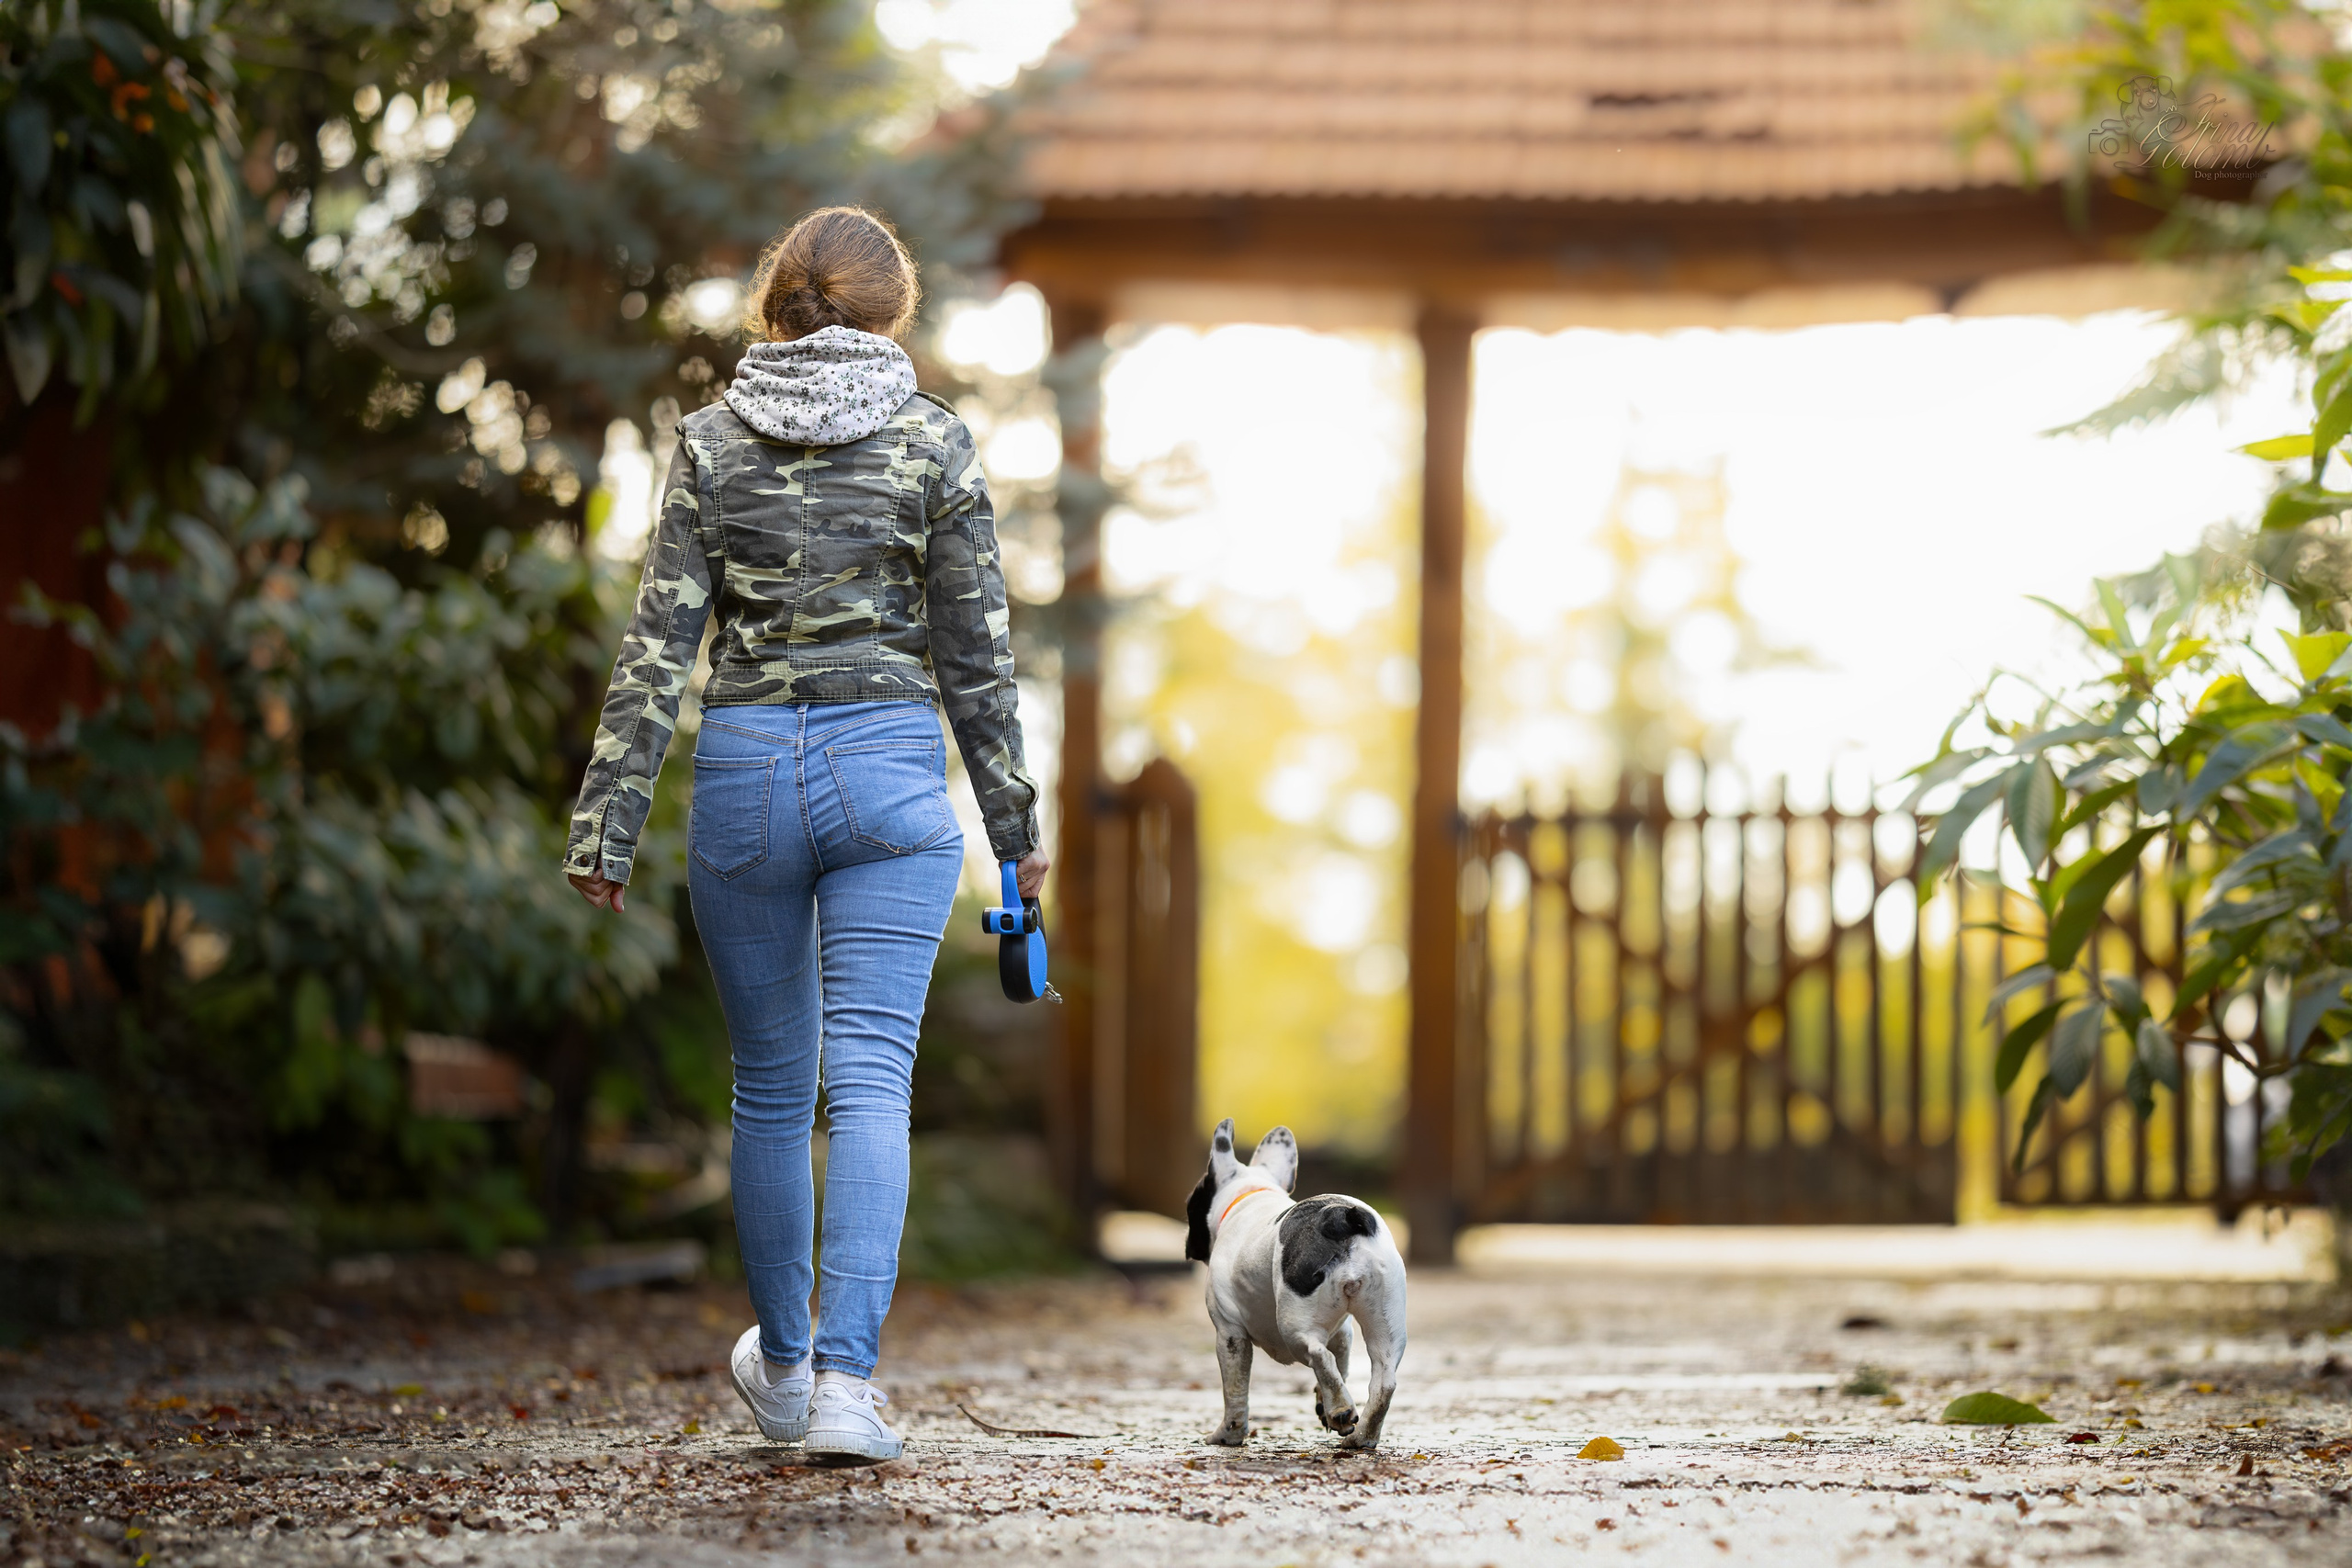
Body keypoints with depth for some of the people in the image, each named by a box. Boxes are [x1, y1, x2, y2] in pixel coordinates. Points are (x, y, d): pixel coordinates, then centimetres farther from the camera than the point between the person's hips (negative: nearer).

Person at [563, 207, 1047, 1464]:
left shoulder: (711, 441, 2)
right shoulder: (932, 441, -1)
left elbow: (659, 642, -2)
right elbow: (975, 651, 1)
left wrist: (608, 822, 1)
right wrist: (1014, 820, 10)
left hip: (744, 770, 2)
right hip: (890, 767, -2)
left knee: (770, 1083, 14)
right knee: (870, 1078, -5)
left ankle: (782, 1364, 28)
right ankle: (845, 1377, -18)